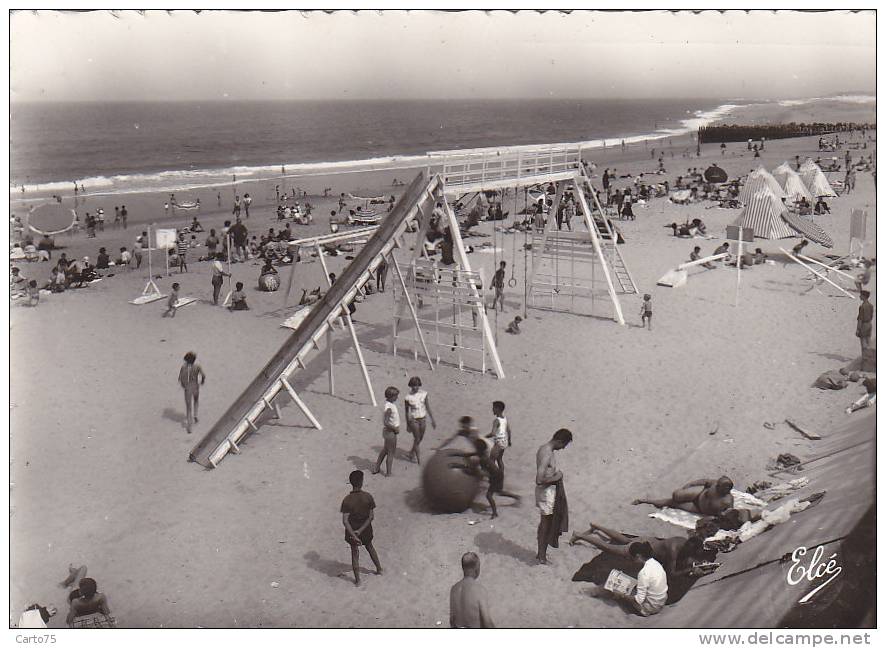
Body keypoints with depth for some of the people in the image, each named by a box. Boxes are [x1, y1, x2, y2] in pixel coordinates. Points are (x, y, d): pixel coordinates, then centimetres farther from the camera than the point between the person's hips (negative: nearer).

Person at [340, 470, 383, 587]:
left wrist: (354, 535, -20)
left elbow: (345, 521, -24)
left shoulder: (347, 500, -23)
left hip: (352, 530, -2)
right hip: (366, 529, 2)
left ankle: (357, 580, 29)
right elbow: (371, 517, -16)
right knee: (370, 547, 29)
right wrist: (360, 530, -14)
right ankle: (379, 569, 46)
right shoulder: (368, 497, -18)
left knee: (355, 553, 17)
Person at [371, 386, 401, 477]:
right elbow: (386, 422, -32)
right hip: (390, 432, -10)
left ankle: (376, 468, 37)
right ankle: (388, 473, 19)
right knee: (391, 453, 6)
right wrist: (395, 429, -18)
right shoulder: (389, 408, -28)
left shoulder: (388, 402, 1)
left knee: (385, 450, 25)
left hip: (389, 431, 10)